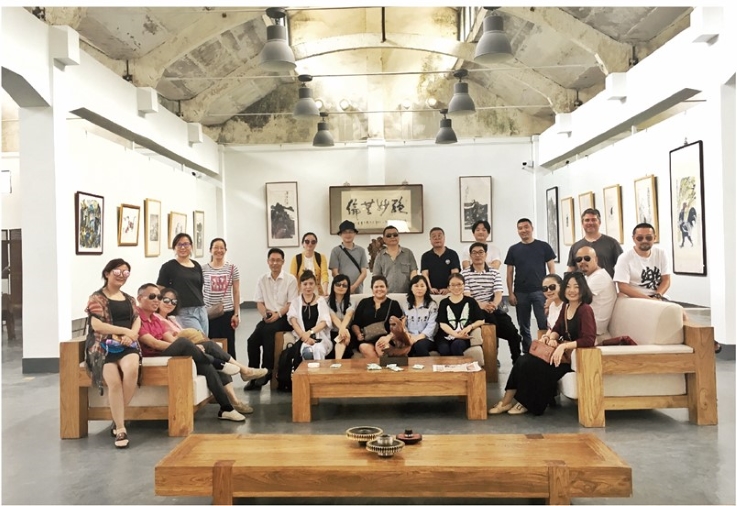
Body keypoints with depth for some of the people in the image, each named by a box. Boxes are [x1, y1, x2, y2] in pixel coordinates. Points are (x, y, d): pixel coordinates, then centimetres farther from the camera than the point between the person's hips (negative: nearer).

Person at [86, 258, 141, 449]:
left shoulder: (129, 299, 22)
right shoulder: (97, 298, 5)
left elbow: (137, 320, 11)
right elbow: (96, 325, -8)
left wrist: (130, 335, -11)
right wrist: (125, 331, -12)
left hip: (127, 346, 3)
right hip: (106, 347, -3)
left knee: (132, 369, -32)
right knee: (114, 382, -30)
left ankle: (118, 418, -13)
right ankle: (120, 429, -19)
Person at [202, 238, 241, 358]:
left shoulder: (232, 268, 2)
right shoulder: (203, 269, 3)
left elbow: (236, 292, 4)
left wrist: (236, 314, -1)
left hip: (227, 313, 0)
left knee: (229, 345, 3)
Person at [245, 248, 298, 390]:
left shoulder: (290, 279, 1)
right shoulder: (262, 280, 12)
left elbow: (292, 303, -4)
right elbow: (259, 303, 10)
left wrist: (278, 314, -18)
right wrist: (265, 314, -11)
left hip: (284, 318, -4)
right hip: (268, 318, 4)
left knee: (268, 330, -34)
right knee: (252, 340, -21)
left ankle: (267, 370, -25)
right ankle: (254, 375, -10)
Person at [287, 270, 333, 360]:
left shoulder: (321, 300, 15)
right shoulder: (295, 301, 15)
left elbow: (325, 321, 1)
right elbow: (293, 321, -2)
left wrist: (310, 332, -18)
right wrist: (304, 335, -21)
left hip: (320, 337, 0)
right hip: (303, 338, 0)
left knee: (318, 350, -36)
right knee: (307, 352, -37)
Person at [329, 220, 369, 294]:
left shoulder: (361, 250, 8)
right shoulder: (336, 251, 3)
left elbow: (364, 272, 5)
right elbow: (335, 273, -1)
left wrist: (354, 286, -9)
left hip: (358, 290, 2)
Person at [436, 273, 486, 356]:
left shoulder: (470, 301, 14)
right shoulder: (444, 303, 14)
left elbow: (481, 320, 11)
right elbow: (442, 324, 2)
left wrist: (470, 327, -10)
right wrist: (456, 334, -16)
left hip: (463, 338, 0)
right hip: (446, 337, 0)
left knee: (456, 345, -35)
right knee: (444, 350, -34)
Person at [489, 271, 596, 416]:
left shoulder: (585, 310, -17)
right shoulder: (566, 306, 8)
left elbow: (589, 340, -27)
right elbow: (557, 329, 14)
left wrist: (563, 346, -32)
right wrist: (552, 338, -10)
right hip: (561, 351, 8)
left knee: (533, 367, -17)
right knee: (523, 362, -10)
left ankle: (528, 403, 5)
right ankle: (507, 400, -7)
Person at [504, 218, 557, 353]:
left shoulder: (543, 246, 4)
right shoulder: (513, 249, 8)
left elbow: (551, 268, 4)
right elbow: (510, 273, 8)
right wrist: (511, 293, 1)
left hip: (540, 291, -2)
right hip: (520, 293, 2)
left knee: (544, 324, -7)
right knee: (523, 326, 9)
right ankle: (527, 352, 19)